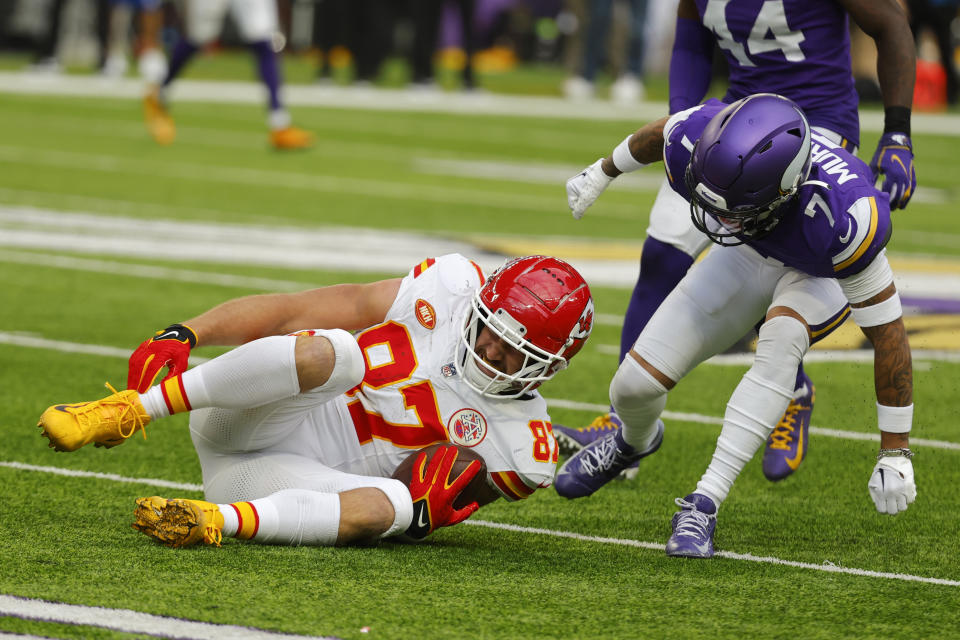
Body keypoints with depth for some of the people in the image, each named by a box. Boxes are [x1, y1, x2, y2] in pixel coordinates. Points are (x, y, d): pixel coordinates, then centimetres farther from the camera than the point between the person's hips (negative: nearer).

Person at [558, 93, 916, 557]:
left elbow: (886, 329, -33)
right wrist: (604, 171, 15)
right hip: (750, 256, 3)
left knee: (781, 339, -37)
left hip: (823, 274, -3)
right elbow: (658, 133, -7)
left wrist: (896, 451, -26)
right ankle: (635, 441, 36)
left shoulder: (844, 217, -46)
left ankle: (703, 504, -27)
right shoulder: (697, 140, -36)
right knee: (635, 386, -3)